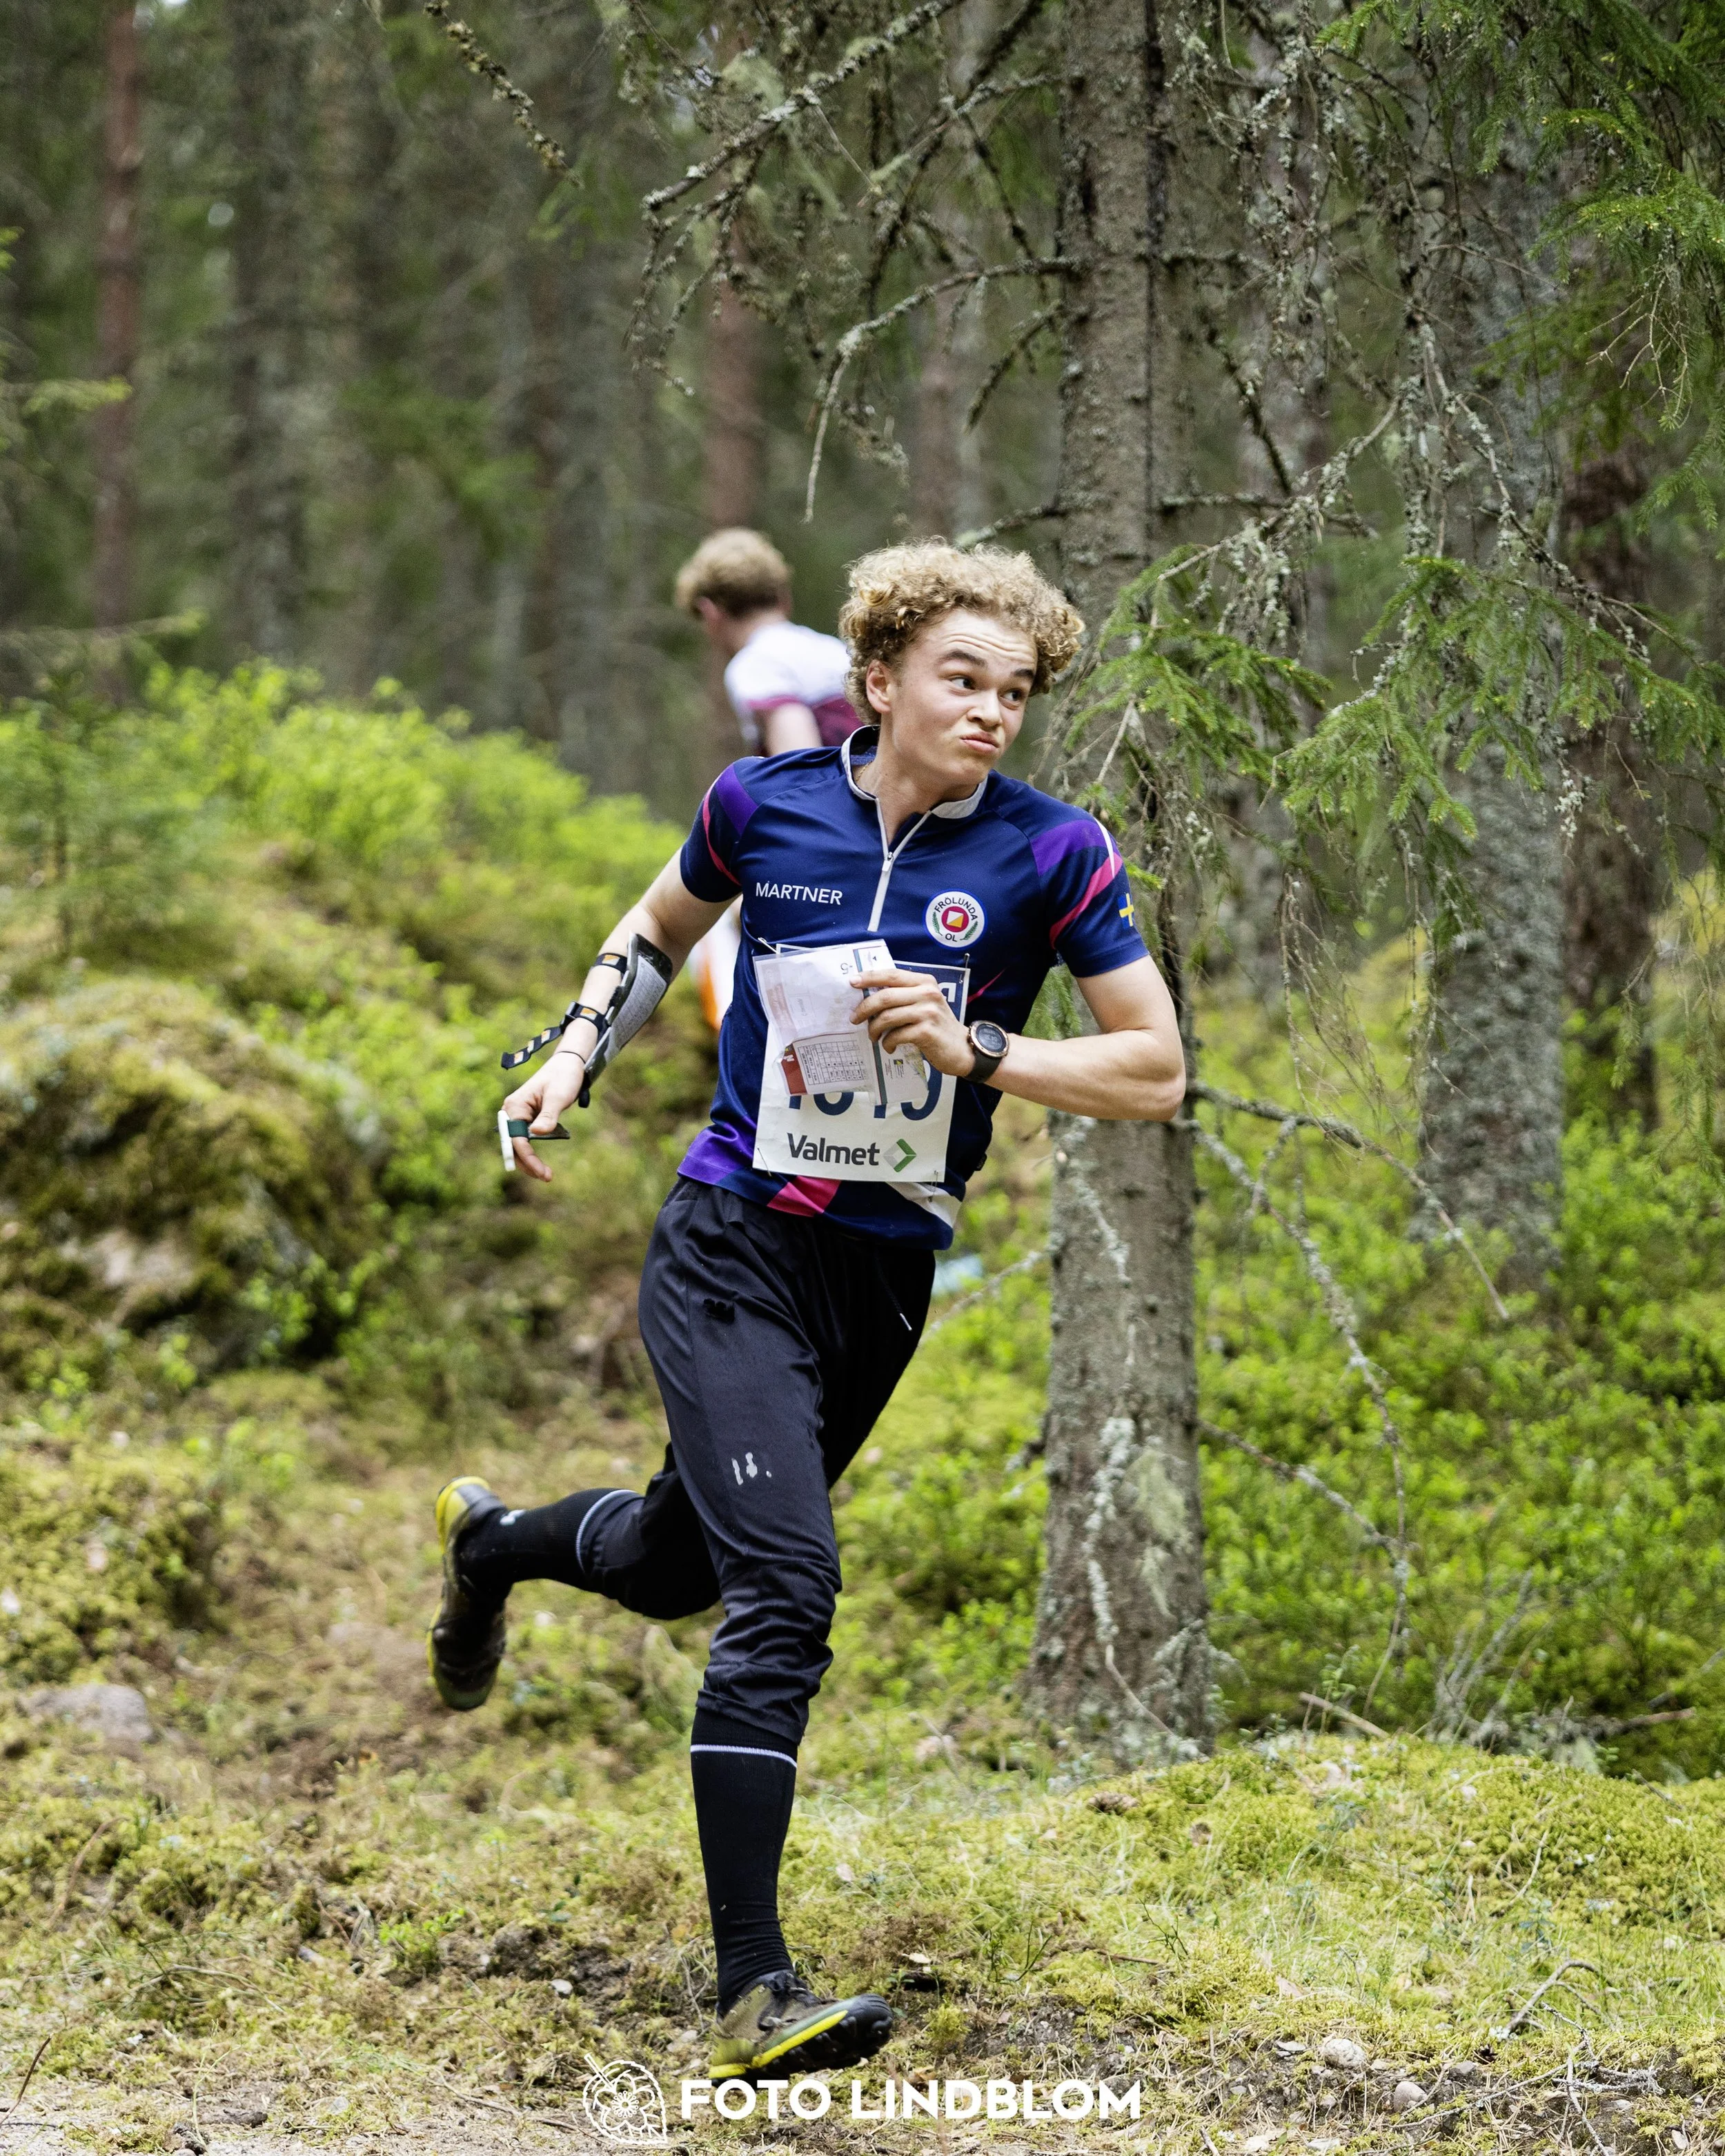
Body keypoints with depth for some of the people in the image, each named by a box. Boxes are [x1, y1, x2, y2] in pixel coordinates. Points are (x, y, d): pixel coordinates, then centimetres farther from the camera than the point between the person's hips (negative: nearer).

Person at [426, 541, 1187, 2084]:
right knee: (786, 1587, -20)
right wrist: (578, 1053, 4)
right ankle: (754, 1993, -19)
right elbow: (661, 925, 18)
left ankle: (495, 1542, 57)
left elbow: (1158, 1072, -5)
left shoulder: (1050, 854, -7)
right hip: (734, 1249, -3)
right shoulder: (764, 803, -4)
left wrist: (976, 1050, -17)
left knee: (680, 1567, 21)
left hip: (889, 1274, 3)